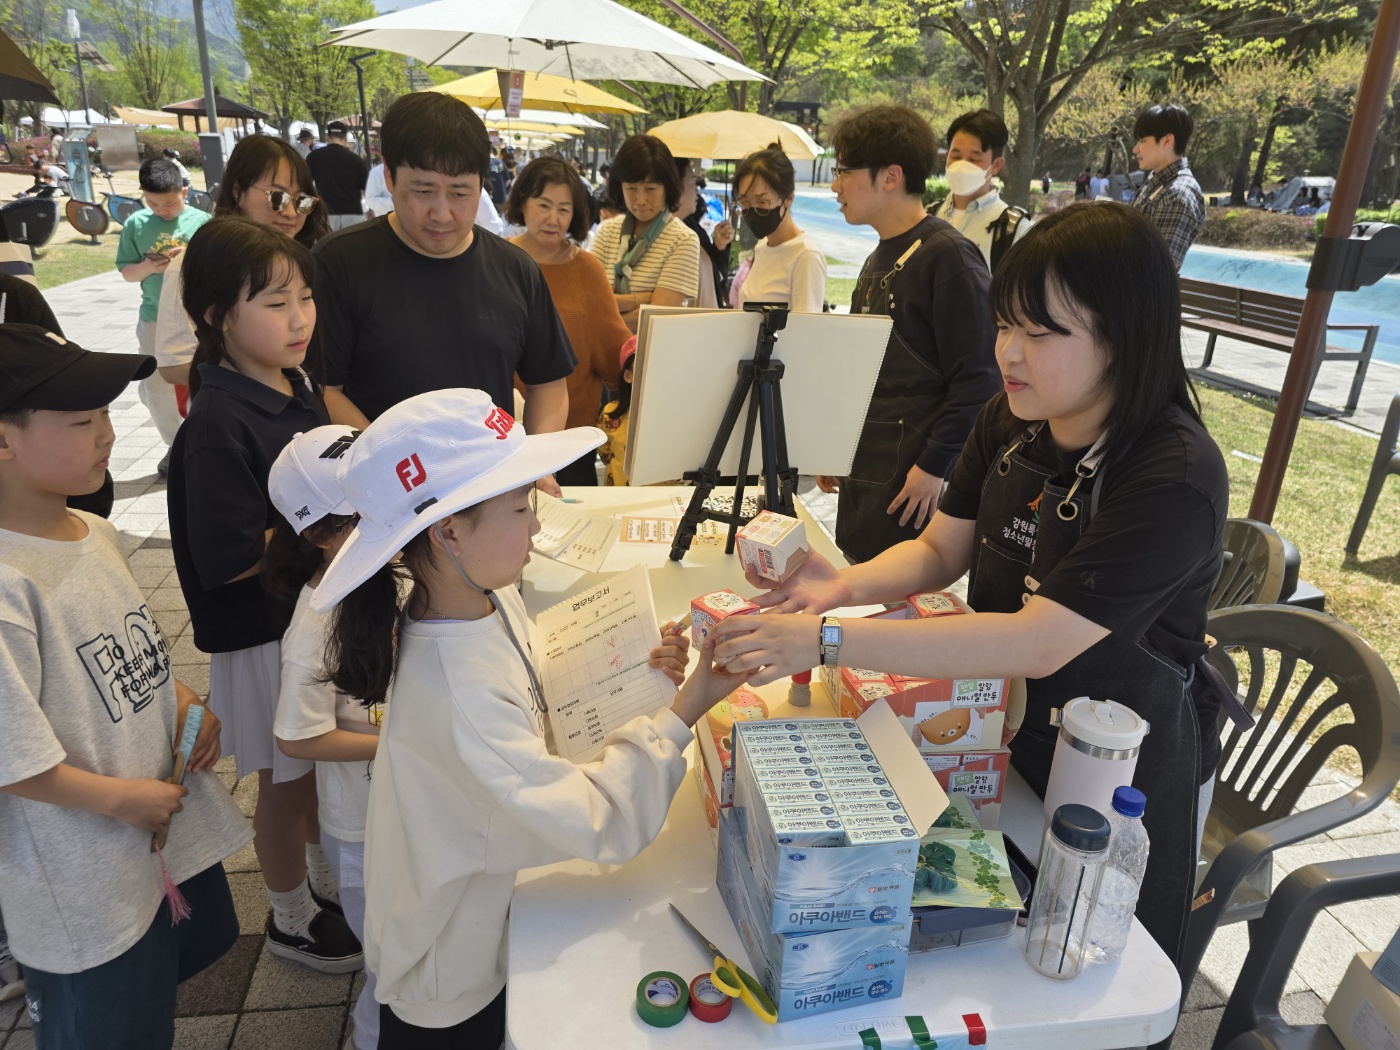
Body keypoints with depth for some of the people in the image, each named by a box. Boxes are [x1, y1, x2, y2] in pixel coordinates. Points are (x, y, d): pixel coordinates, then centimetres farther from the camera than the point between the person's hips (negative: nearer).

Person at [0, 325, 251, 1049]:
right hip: (87, 873, -8)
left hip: (175, 818, 8)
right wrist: (118, 798, -15)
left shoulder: (95, 535, -1)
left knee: (200, 940, 29)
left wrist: (187, 705, -2)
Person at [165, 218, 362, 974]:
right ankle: (291, 918, 37)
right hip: (264, 633, -8)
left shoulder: (298, 386, 1)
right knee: (287, 780, 13)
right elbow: (232, 557, -25)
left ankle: (328, 879, 49)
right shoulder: (219, 423, -25)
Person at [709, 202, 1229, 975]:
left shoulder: (1176, 479, -32)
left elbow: (1037, 643, -38)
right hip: (1008, 729, 6)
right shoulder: (1008, 425, -9)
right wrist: (845, 584, -24)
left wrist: (830, 640, -44)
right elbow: (938, 552, -3)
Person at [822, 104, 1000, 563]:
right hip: (861, 475, 9)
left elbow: (978, 377, -17)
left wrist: (933, 466, -18)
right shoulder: (878, 260, 16)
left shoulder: (948, 255, -12)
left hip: (913, 480, -9)